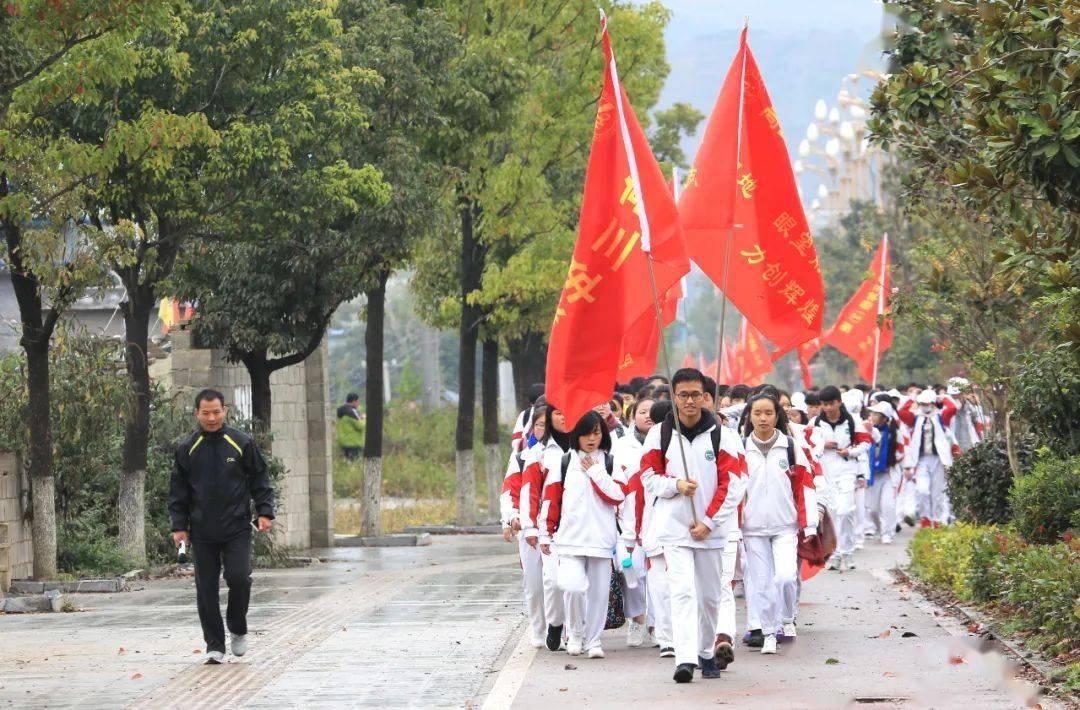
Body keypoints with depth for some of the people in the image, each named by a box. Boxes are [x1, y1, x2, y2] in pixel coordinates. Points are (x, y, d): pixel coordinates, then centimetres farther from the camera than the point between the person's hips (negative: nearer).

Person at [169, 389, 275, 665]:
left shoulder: (242, 443, 2)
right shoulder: (187, 449, 6)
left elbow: (260, 481, 7)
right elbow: (178, 492, 10)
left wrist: (265, 513, -3)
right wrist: (179, 525, 3)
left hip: (237, 529, -2)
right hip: (203, 533, 2)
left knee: (239, 578, -14)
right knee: (206, 590, 1)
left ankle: (238, 630, 11)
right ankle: (214, 646, 9)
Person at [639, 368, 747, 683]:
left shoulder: (722, 435, 0)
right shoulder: (659, 434, 2)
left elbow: (732, 484, -2)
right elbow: (649, 477, 7)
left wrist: (708, 522, -8)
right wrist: (675, 485, -14)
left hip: (710, 529, 1)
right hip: (673, 527, -1)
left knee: (709, 595, 10)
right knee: (682, 591, -13)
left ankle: (706, 654, 28)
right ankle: (685, 659, -21)